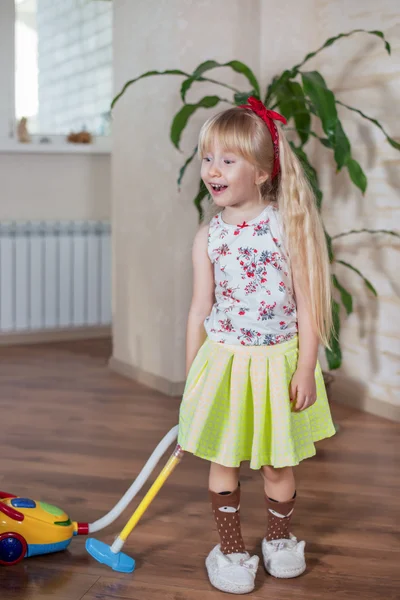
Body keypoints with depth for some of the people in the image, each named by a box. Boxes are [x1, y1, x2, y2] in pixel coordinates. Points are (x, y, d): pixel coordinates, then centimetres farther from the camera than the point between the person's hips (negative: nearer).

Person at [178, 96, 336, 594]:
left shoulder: (288, 225, -9)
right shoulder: (208, 236, -2)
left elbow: (307, 303, -7)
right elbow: (199, 310, 3)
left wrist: (305, 368, -10)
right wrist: (192, 378, 3)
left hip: (277, 361, -1)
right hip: (223, 361, 2)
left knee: (278, 462, 13)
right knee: (222, 460, 9)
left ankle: (278, 539, 37)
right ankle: (230, 550, 26)